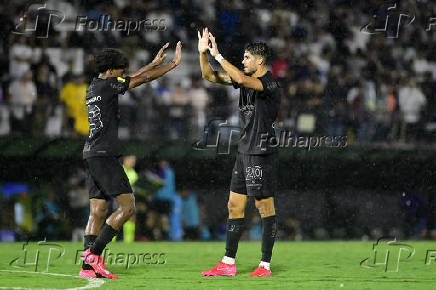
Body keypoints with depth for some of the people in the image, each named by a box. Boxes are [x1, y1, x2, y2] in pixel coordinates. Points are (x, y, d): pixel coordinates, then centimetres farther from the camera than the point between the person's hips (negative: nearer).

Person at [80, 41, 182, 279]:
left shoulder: (94, 87, 17)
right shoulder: (107, 84, -8)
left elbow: (131, 79, 29)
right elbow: (143, 79, -5)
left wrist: (155, 62, 32)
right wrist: (174, 63, 3)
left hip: (92, 155, 10)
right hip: (104, 155, -10)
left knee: (97, 212, 6)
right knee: (127, 206, -8)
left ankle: (88, 267, 1)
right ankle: (93, 253, -13)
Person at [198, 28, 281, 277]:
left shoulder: (270, 83, -14)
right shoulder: (245, 79, 12)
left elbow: (242, 79, -32)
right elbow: (210, 76, 16)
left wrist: (218, 56, -24)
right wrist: (203, 53, 1)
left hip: (262, 153, -9)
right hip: (245, 151, 9)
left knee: (265, 207, -4)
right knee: (235, 205, 8)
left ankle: (265, 265, 0)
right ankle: (228, 264, 12)